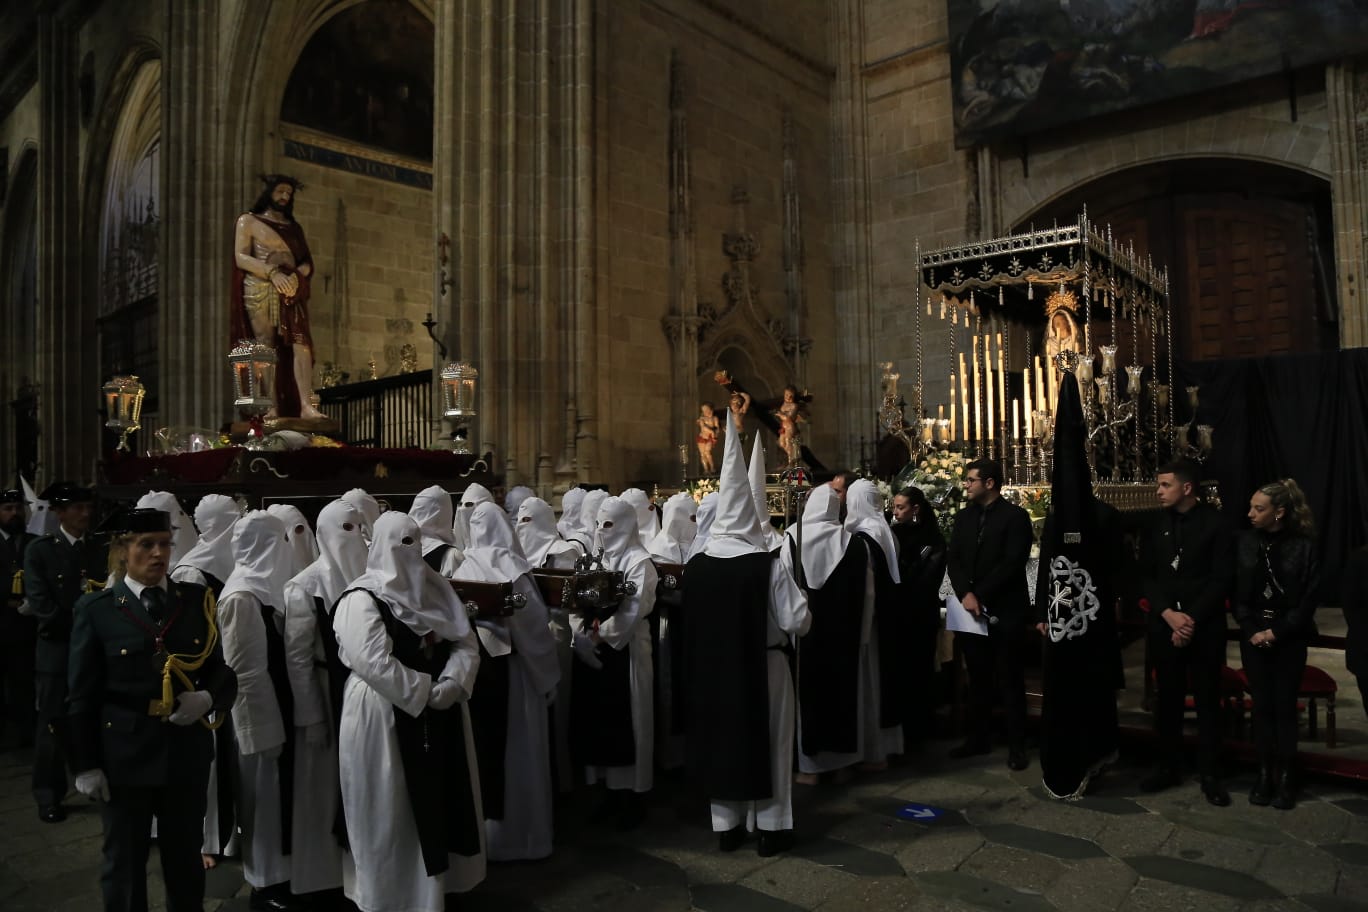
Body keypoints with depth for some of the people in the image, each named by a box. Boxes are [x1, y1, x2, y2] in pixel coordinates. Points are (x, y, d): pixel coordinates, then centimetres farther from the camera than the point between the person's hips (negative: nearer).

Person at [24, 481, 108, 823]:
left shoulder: (100, 550, 9)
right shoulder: (39, 551, -2)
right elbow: (42, 606, -10)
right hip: (57, 650, -3)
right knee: (53, 725, 7)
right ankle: (49, 795, 19)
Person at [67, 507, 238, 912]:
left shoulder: (196, 600, 1)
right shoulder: (96, 609, -5)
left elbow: (223, 670, 5)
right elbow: (82, 696, -3)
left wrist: (209, 697, -16)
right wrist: (85, 764, -6)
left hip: (186, 751, 2)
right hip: (124, 754, -2)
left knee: (186, 859, 17)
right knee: (124, 861, 15)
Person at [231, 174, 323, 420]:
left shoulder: (294, 227, 23)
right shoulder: (248, 220, 12)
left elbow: (307, 263, 15)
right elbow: (241, 258, -1)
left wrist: (296, 275, -9)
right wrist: (273, 273, -17)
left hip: (292, 293, 3)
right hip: (260, 291, -3)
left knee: (301, 344, -14)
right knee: (266, 350, -8)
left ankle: (306, 406, -22)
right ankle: (271, 408, -11)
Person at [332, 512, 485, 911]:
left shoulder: (434, 589, 7)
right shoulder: (363, 600, -14)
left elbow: (466, 642, 4)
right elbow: (376, 663, -24)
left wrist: (451, 684, -13)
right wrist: (424, 692, -20)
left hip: (438, 714, 7)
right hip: (385, 716, -6)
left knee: (440, 797, 16)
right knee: (393, 810, 6)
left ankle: (436, 877, 33)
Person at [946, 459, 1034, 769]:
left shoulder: (1015, 516, -6)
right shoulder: (963, 516, 12)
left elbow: (1012, 563, -14)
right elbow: (953, 559, 5)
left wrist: (980, 596, -15)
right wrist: (965, 595, -11)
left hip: (1004, 610, -5)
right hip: (970, 609, 5)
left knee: (1010, 680, 3)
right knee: (978, 678, 13)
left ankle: (1016, 745, 12)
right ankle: (979, 737, 23)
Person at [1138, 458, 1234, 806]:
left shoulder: (1215, 523, -5)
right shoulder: (1155, 524, 5)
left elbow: (1221, 580, -8)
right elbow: (1146, 576, 5)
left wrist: (1192, 619, -13)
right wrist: (1169, 614, -9)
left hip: (1205, 627, -3)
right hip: (1164, 625, 3)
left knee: (1207, 701, 6)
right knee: (1167, 698, 9)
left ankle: (1210, 775, 16)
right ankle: (1168, 766, 21)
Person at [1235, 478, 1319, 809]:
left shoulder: (1303, 545, -7)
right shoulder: (1246, 541, -1)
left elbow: (1308, 600, -6)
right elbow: (1237, 593, 2)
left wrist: (1276, 632, -12)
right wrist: (1251, 629, -8)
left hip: (1289, 638, -2)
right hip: (1254, 636, 2)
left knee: (1285, 706, 4)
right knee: (1261, 704, 5)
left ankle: (1285, 777, 15)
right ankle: (1264, 773, 16)